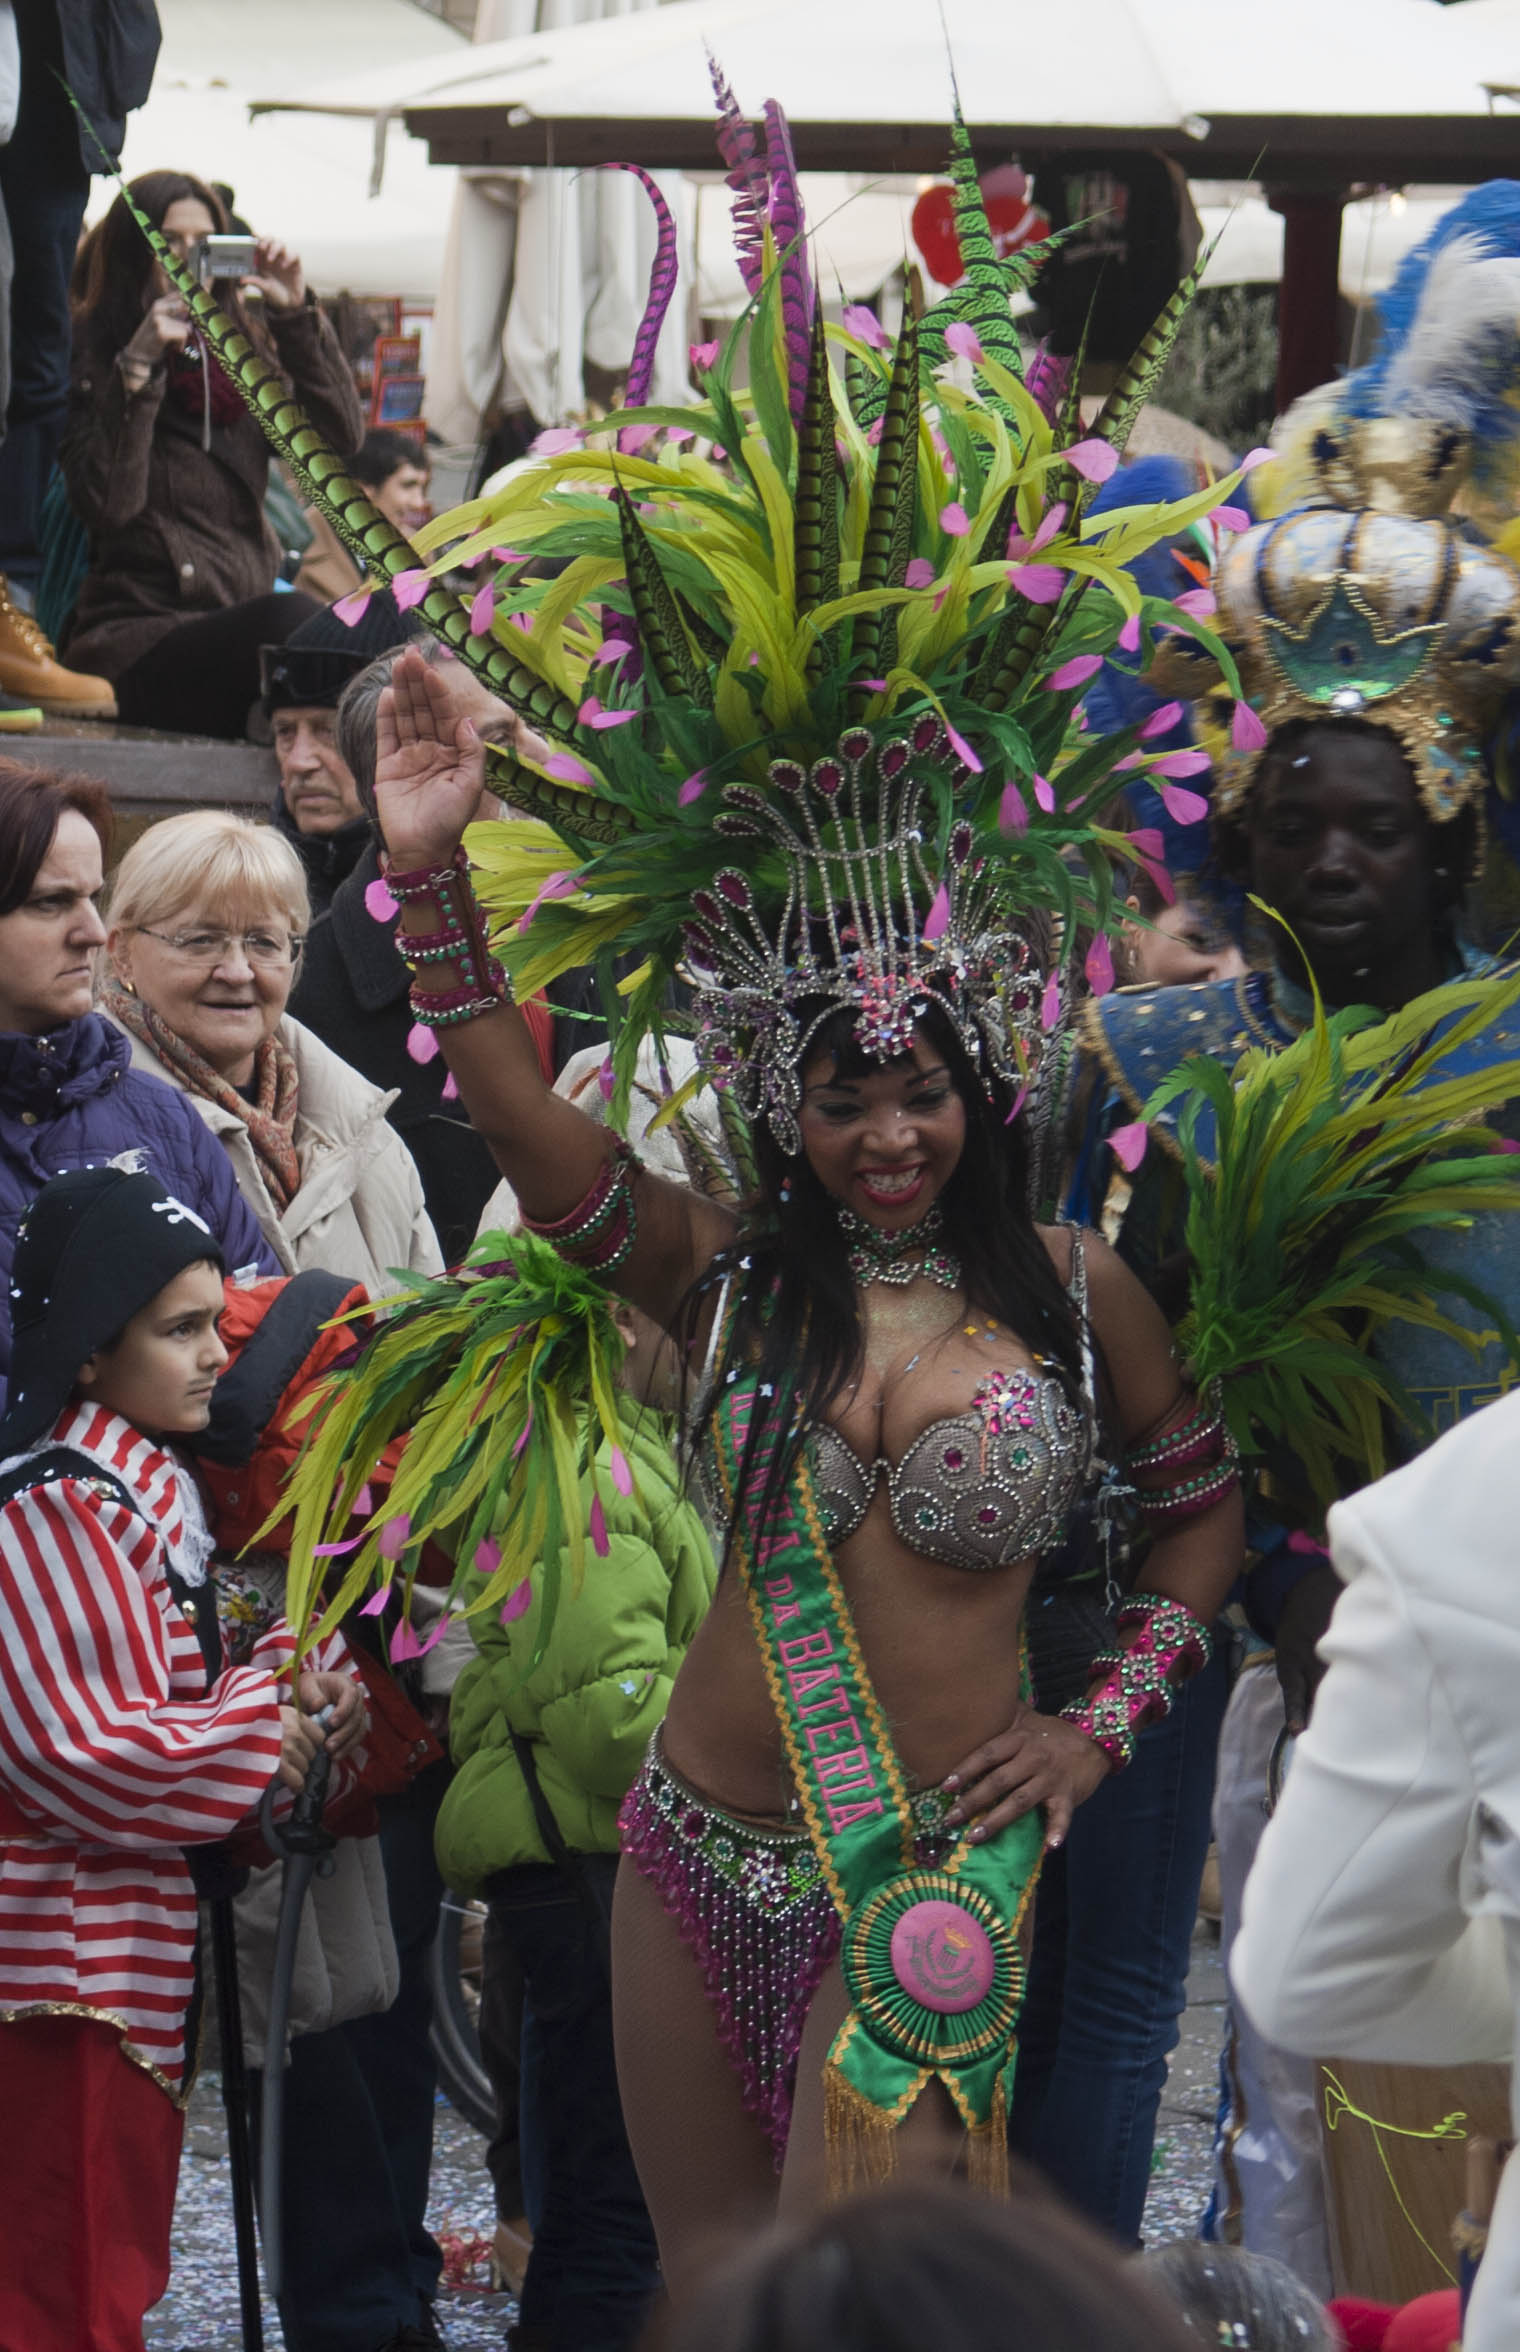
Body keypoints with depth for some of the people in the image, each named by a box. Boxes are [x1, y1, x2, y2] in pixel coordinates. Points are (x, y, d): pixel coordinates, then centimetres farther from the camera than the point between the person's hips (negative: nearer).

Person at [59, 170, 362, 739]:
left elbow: (343, 436, 3)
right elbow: (107, 506, -12)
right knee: (294, 621, -36)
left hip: (241, 620, 5)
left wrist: (297, 316, -3)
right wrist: (138, 368, -16)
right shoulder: (90, 356, 2)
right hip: (142, 644, -5)